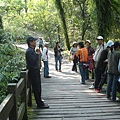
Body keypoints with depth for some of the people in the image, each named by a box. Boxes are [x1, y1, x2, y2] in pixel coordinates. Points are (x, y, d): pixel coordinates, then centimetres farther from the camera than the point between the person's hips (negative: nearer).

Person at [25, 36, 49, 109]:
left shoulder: (33, 50, 15)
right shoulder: (29, 51, -17)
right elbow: (33, 61, -25)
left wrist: (38, 54, 8)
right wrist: (37, 54, -17)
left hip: (36, 71, 10)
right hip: (33, 71, -10)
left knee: (38, 88, 15)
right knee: (36, 88, -5)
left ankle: (39, 102, 25)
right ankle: (40, 104, 1)